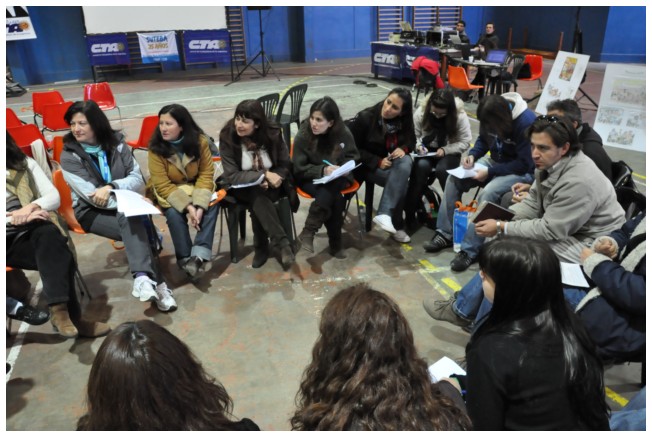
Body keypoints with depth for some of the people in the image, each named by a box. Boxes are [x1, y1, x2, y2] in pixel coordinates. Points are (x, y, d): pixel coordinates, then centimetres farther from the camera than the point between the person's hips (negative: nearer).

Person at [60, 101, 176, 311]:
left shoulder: (117, 144, 1)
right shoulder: (69, 156, -7)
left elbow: (137, 180, -4)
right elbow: (91, 196, -17)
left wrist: (111, 186, -24)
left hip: (123, 206, 3)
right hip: (90, 211, -3)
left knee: (135, 228, -33)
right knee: (135, 226, -31)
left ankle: (143, 278, -42)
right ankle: (157, 285, -37)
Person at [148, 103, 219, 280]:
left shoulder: (200, 141, -14)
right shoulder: (156, 147, -18)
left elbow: (206, 174, -12)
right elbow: (163, 185, -20)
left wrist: (199, 205, -27)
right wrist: (187, 207, -31)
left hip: (194, 187, 2)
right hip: (167, 192, -2)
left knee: (212, 203, -27)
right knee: (174, 213, -31)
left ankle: (199, 255, -32)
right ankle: (185, 259, -17)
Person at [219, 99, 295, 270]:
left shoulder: (273, 133, -13)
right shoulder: (227, 137, -16)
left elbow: (285, 165, -2)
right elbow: (231, 176, -18)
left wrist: (270, 178, -24)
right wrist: (263, 175, -27)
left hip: (270, 185, 1)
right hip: (242, 187, -1)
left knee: (258, 198, -32)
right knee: (258, 198, -33)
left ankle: (261, 247, -18)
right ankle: (283, 244, -32)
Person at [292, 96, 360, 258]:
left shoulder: (343, 133, -8)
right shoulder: (303, 135, -13)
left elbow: (353, 157, 5)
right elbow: (299, 169, -11)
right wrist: (322, 170, -27)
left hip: (336, 178, 2)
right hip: (311, 179, -2)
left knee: (330, 189, -33)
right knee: (335, 199, -30)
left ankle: (308, 232, -22)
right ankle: (335, 244, -16)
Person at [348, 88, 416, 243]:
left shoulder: (404, 122, -4)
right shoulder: (365, 117, -16)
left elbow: (411, 141, 12)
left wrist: (403, 149, -13)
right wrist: (378, 162, -23)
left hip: (391, 162, 5)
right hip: (368, 166, -4)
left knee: (405, 162, -31)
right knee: (400, 180, -30)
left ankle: (384, 214, -35)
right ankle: (395, 224, -20)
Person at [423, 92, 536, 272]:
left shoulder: (526, 122, -27)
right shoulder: (491, 117, -8)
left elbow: (525, 164, -24)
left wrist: (490, 172, -27)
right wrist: (473, 154, -10)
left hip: (522, 172, -7)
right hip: (496, 162, 7)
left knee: (488, 193, -34)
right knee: (454, 179, -10)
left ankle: (470, 250, -27)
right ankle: (446, 234, -3)